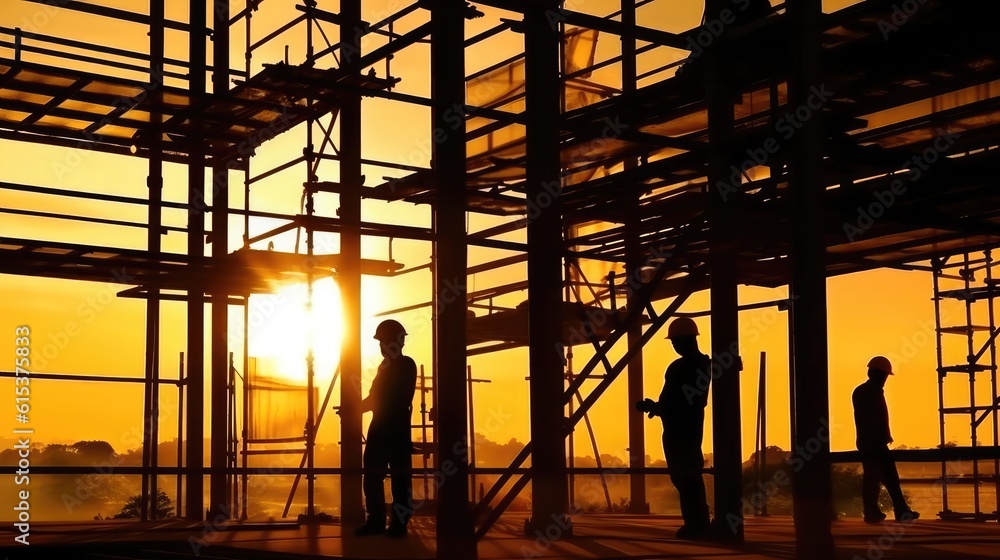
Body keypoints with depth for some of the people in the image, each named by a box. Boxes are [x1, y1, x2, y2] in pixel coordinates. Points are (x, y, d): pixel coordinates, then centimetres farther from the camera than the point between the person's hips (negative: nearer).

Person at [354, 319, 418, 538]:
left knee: (400, 478, -5)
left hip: (398, 429, -8)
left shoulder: (406, 365, -6)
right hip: (380, 428, 8)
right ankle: (376, 521, 12)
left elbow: (394, 398, -15)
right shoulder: (385, 366, 19)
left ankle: (399, 523, -4)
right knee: (372, 476, 6)